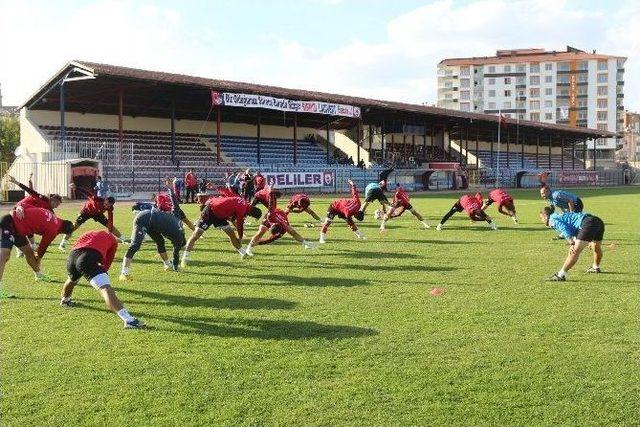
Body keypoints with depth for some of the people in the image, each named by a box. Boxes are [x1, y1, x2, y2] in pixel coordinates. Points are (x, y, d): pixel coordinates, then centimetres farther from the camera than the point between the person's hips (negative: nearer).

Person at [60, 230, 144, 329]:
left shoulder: (88, 234, 39)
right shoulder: (111, 238, 27)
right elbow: (107, 263, 26)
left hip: (71, 256, 6)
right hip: (87, 259, -6)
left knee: (72, 280, 39)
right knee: (105, 288, -19)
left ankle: (64, 300, 67)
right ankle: (128, 320, -34)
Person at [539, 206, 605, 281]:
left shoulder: (553, 219, 3)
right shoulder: (560, 215, 30)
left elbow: (565, 229, -15)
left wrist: (571, 244, -25)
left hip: (588, 223, -10)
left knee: (574, 252, -15)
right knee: (596, 248, 32)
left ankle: (561, 275, -20)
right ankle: (596, 267, 55)